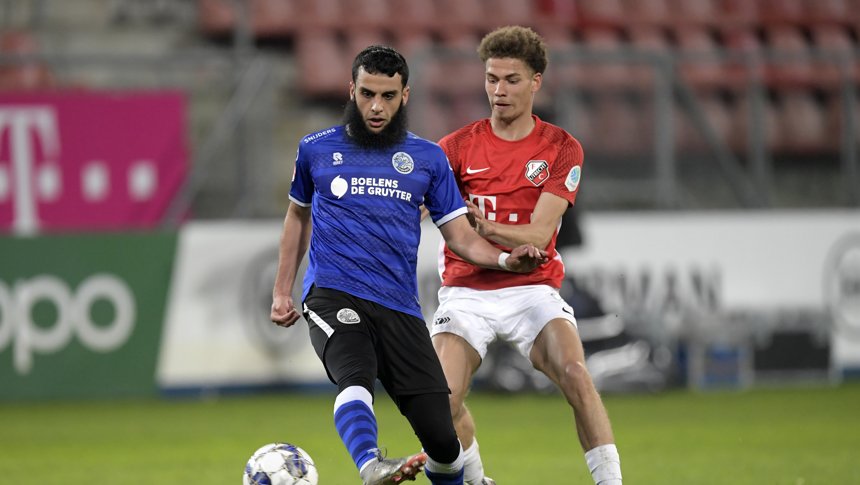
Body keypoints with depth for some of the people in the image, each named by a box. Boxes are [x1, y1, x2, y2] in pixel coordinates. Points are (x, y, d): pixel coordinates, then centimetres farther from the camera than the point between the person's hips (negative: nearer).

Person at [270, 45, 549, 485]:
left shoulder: (428, 159, 13)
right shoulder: (316, 150, 12)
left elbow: (462, 238, 12)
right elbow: (299, 214, 28)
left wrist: (507, 260, -8)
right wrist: (282, 291, 24)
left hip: (399, 306, 2)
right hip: (333, 296, -2)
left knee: (441, 437, -7)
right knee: (356, 379, -35)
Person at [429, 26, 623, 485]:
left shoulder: (561, 149, 1)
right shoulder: (460, 146, 4)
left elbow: (539, 233, -9)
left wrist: (485, 226, -26)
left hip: (532, 288, -1)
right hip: (466, 289, 1)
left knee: (576, 377, -26)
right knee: (443, 398, -19)